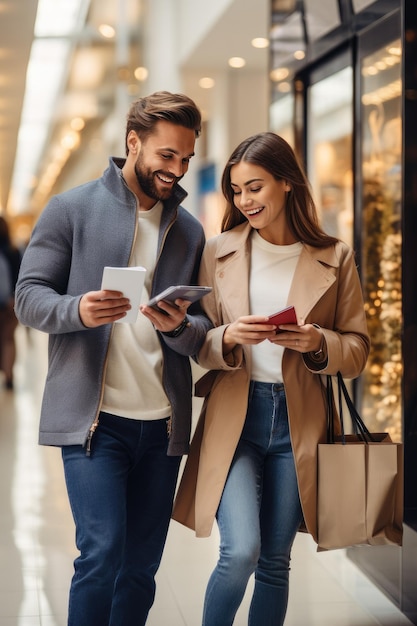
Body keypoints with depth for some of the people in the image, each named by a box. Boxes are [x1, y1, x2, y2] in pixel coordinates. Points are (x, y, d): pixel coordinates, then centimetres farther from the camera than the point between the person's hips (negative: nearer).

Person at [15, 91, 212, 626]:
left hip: (163, 422, 4)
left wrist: (179, 326, -12)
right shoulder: (72, 209, 1)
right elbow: (29, 296, -3)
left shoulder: (190, 230, 14)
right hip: (93, 417, -4)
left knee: (141, 567, 9)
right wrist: (78, 310, -24)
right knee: (102, 552, -13)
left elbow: (202, 333, 12)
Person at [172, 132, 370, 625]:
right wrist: (229, 338, -15)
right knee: (241, 551, -15)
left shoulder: (334, 259, 3)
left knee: (275, 562, 9)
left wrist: (318, 343, -14)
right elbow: (197, 343, 6)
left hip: (298, 423, 1)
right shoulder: (219, 251, 4)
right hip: (233, 419, -1)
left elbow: (358, 349, 5)